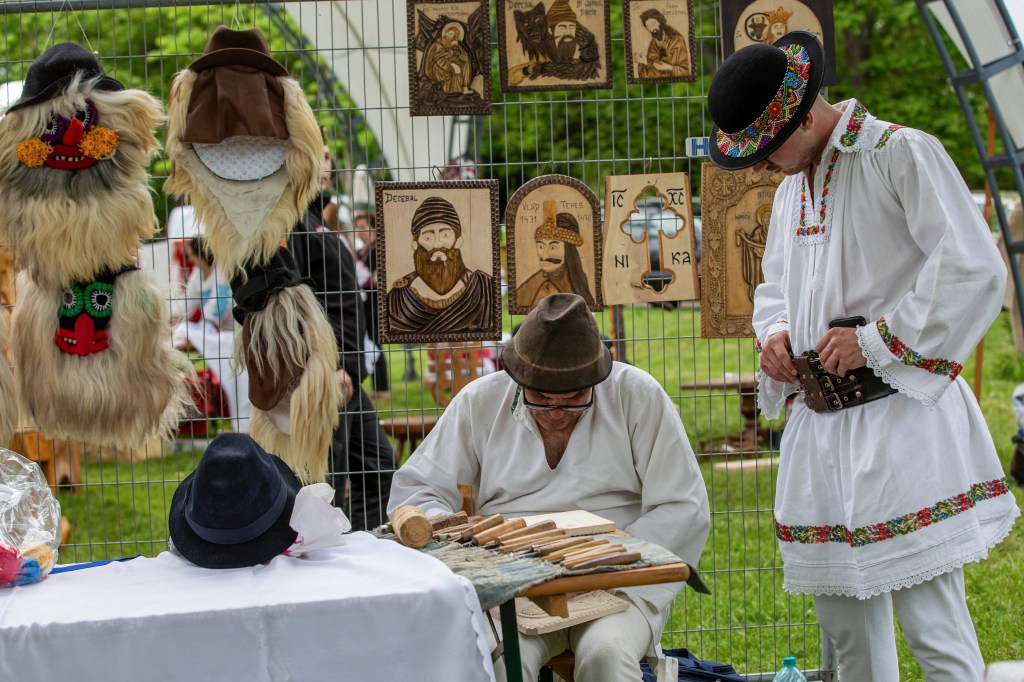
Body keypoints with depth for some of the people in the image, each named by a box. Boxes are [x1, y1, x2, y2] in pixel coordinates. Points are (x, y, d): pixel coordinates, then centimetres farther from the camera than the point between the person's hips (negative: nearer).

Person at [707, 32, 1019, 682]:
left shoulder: (903, 154, -10)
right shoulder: (793, 184, 17)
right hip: (819, 424, 8)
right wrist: (775, 333, 7)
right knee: (842, 616, 13)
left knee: (931, 620, -10)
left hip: (900, 416, -8)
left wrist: (877, 340, -17)